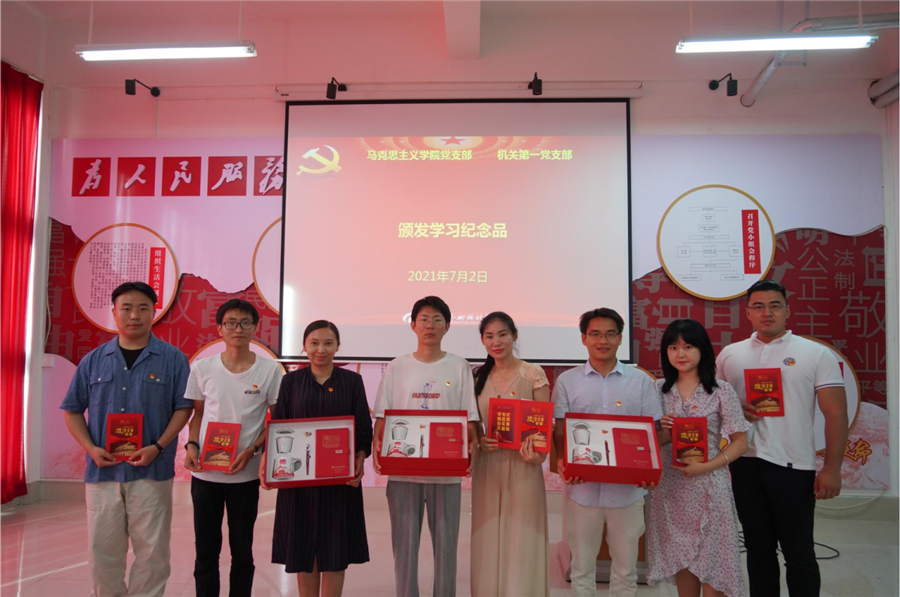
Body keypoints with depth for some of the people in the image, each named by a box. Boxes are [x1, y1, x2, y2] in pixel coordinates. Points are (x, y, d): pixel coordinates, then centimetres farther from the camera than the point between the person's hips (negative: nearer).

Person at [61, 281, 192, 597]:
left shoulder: (172, 359, -1)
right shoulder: (93, 360, 7)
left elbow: (184, 407, -3)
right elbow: (72, 410, 11)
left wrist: (157, 447, -14)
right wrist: (91, 448, -4)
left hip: (151, 471, -2)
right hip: (102, 470, 3)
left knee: (152, 552, 5)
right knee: (102, 551, 11)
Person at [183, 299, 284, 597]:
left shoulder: (270, 370, -5)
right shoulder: (202, 368, 0)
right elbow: (197, 413, 10)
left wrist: (252, 451, -13)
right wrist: (191, 445, -7)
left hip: (245, 474, -1)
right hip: (204, 472, 1)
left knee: (242, 550, 12)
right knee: (206, 549, 12)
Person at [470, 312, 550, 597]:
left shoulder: (533, 374, -4)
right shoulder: (479, 376, 7)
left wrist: (538, 453, -22)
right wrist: (479, 440, -8)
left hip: (522, 466, -3)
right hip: (487, 466, 4)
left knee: (521, 539, 3)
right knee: (489, 540, 10)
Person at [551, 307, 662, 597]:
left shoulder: (641, 381, 3)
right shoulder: (567, 381, 3)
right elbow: (560, 430, 3)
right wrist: (562, 461, -16)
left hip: (627, 489, 0)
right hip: (581, 488, 0)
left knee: (626, 568, 12)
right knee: (582, 566, 12)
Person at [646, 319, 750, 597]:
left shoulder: (721, 391, -4)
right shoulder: (659, 389, 4)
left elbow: (739, 442, -4)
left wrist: (704, 467, -16)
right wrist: (659, 432, -12)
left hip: (709, 485, -2)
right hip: (671, 486, 3)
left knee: (711, 558, 4)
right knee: (682, 556, 12)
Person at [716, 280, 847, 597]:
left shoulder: (816, 354, 0)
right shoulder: (729, 354, 8)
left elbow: (836, 414, -4)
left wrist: (832, 469, -10)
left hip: (793, 467, -3)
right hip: (745, 464, 3)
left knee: (799, 553, 5)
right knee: (758, 548, 15)